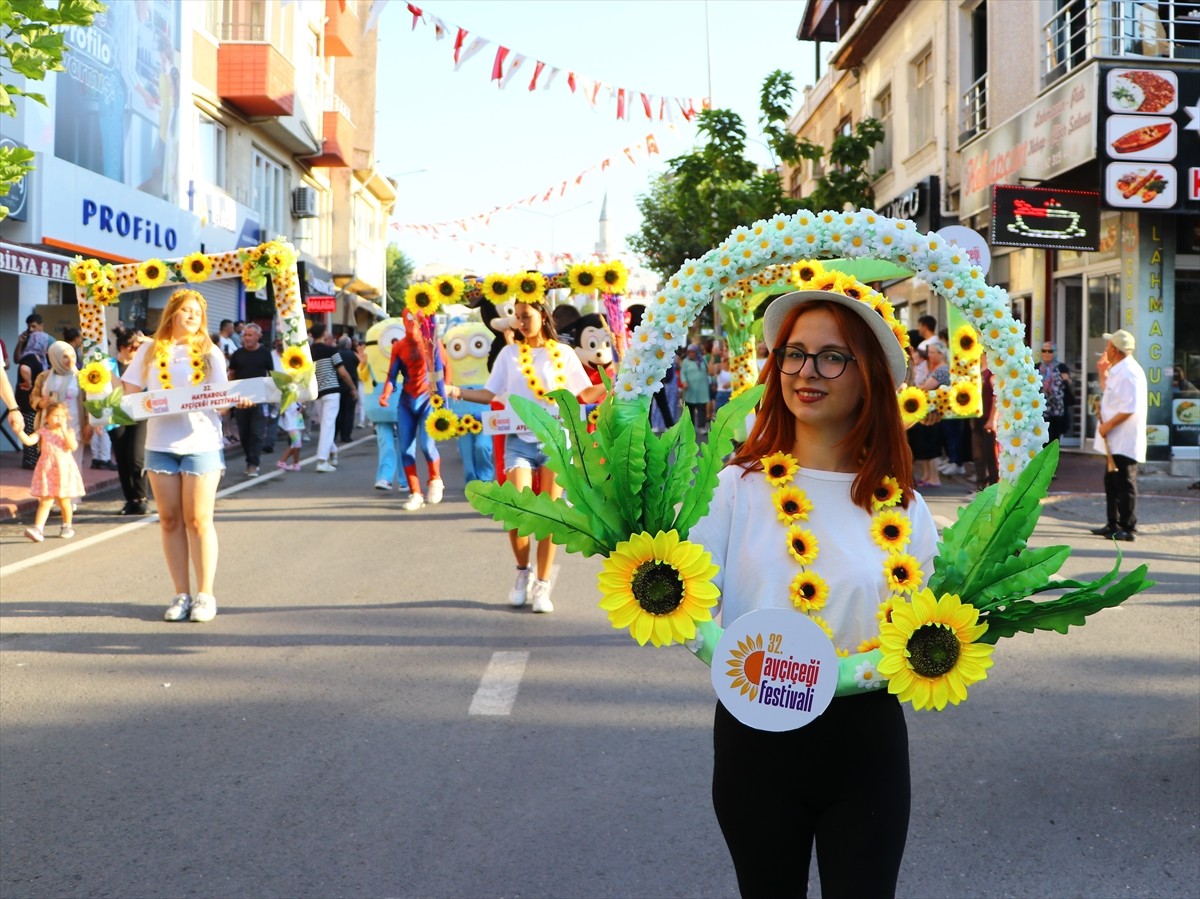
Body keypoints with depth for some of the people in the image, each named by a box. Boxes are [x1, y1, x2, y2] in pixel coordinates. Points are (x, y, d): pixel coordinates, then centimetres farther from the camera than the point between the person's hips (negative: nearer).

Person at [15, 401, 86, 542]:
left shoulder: (68, 432, 0)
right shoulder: (43, 432, 1)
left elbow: (73, 447, -17)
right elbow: (28, 441, -11)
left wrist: (64, 430, -19)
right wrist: (19, 431, -26)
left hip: (64, 470, 0)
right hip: (47, 471, 0)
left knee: (64, 501, 11)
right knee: (45, 501, -6)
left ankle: (67, 526, 28)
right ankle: (38, 528, -12)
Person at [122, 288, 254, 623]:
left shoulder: (209, 352, 7)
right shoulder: (150, 351, 10)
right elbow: (130, 393, 10)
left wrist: (238, 400, -19)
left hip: (201, 442, -2)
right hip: (160, 444, 2)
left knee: (198, 520, -4)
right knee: (170, 520, 4)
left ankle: (205, 595, 3)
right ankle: (181, 594, 12)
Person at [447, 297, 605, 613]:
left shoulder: (563, 353, 7)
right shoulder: (509, 353, 9)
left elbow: (586, 393, 7)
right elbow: (492, 394, 7)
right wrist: (457, 392, -6)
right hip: (519, 441, 0)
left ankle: (542, 586, 8)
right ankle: (522, 571, 12)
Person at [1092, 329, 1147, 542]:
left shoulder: (1129, 373, -18)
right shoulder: (1118, 371, 15)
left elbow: (1130, 408, -25)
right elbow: (1110, 394, 29)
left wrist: (1108, 425, -19)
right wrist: (1103, 373, 20)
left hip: (1125, 442, -11)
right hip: (1115, 441, 11)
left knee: (1125, 484, -5)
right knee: (1112, 482, 16)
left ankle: (1128, 528, 0)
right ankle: (1114, 525, 25)